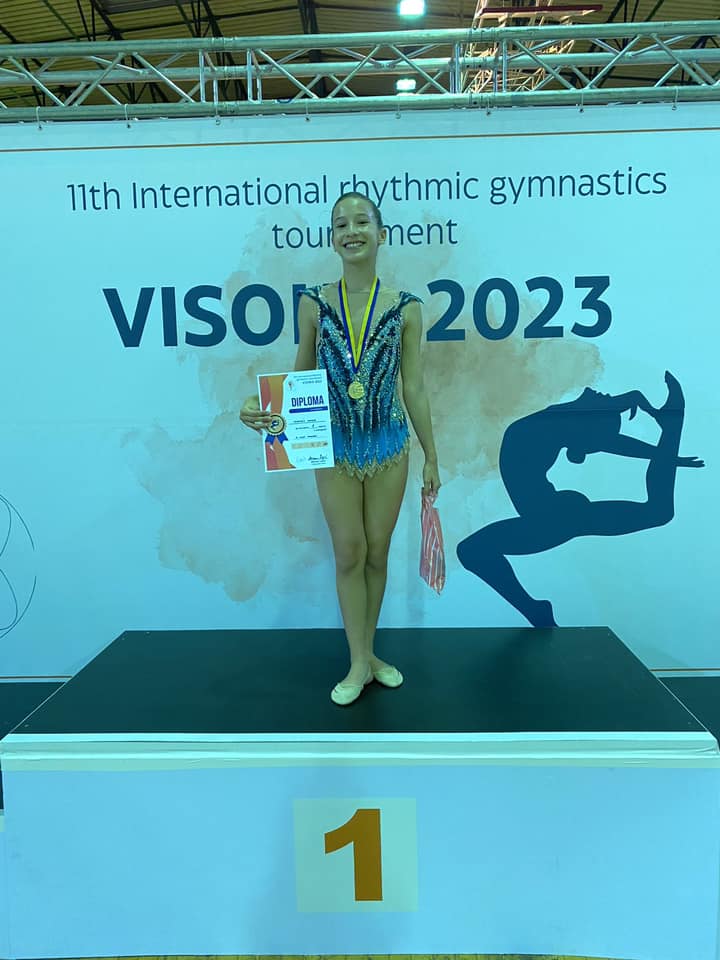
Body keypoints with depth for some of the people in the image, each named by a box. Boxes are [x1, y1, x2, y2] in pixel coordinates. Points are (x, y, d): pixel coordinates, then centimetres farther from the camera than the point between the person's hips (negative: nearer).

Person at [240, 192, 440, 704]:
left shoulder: (405, 307, -3)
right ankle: (360, 663, 19)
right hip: (336, 447, 0)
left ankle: (368, 652, 29)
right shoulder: (314, 302, -2)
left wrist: (432, 457, 3)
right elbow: (300, 378, 4)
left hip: (389, 445, 0)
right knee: (349, 554, 5)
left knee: (377, 553, 11)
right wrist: (261, 408, -16)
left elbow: (414, 388, 1)